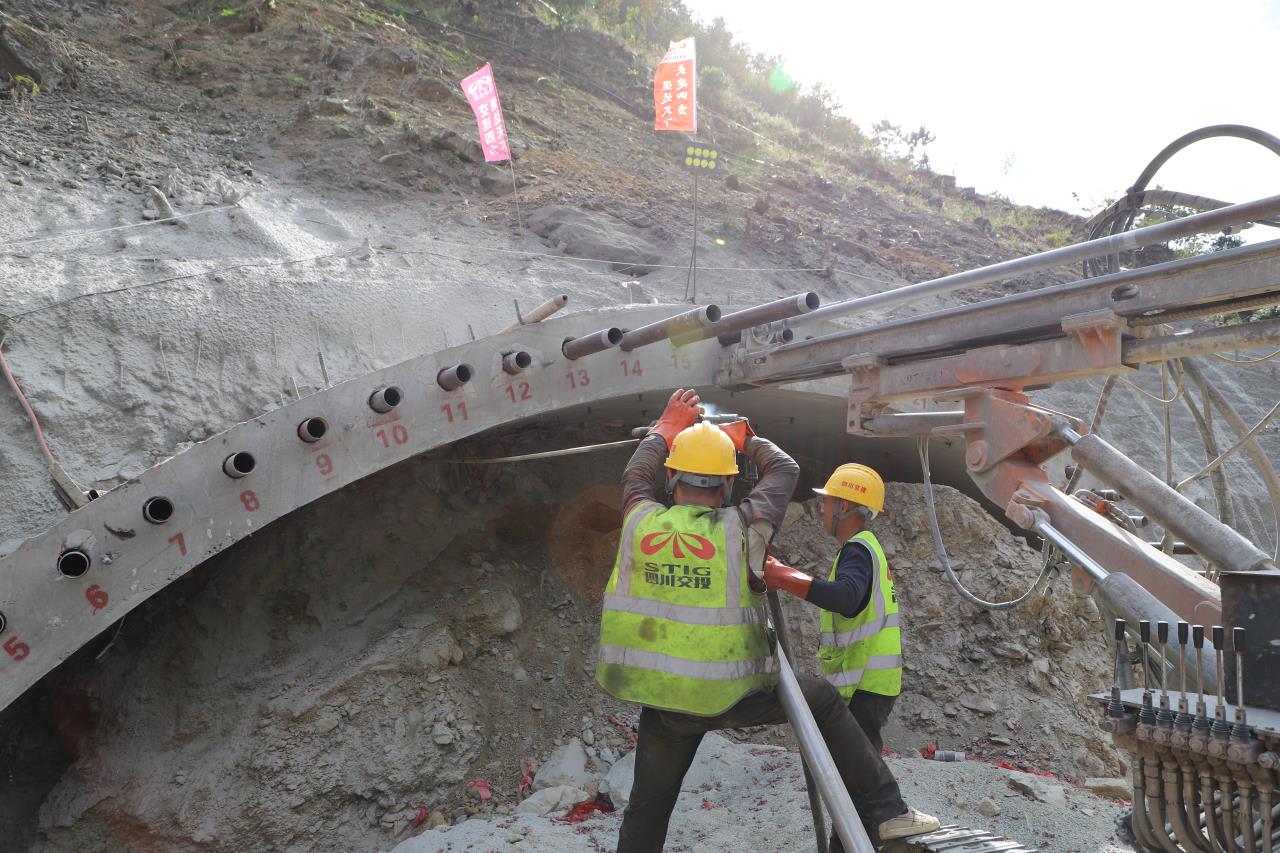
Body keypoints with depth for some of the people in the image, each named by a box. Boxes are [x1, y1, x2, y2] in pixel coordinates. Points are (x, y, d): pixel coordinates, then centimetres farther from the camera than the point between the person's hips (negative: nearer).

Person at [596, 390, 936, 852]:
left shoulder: (641, 521, -6)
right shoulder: (736, 530, -13)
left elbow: (636, 477, 19)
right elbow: (785, 471, 5)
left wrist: (668, 425, 31)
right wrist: (744, 438, 22)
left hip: (660, 697, 3)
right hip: (729, 696, -3)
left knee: (646, 810, 16)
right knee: (822, 700, 18)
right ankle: (885, 810, 19)